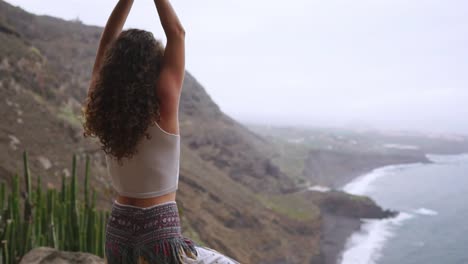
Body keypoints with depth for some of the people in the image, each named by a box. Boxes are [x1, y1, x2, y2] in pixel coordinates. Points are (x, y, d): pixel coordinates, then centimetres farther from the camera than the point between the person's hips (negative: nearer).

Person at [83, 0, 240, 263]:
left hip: (118, 228, 6)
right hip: (159, 231, -6)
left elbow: (108, 42, 7)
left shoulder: (104, 107, -5)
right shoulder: (163, 108, -18)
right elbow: (177, 33, -9)